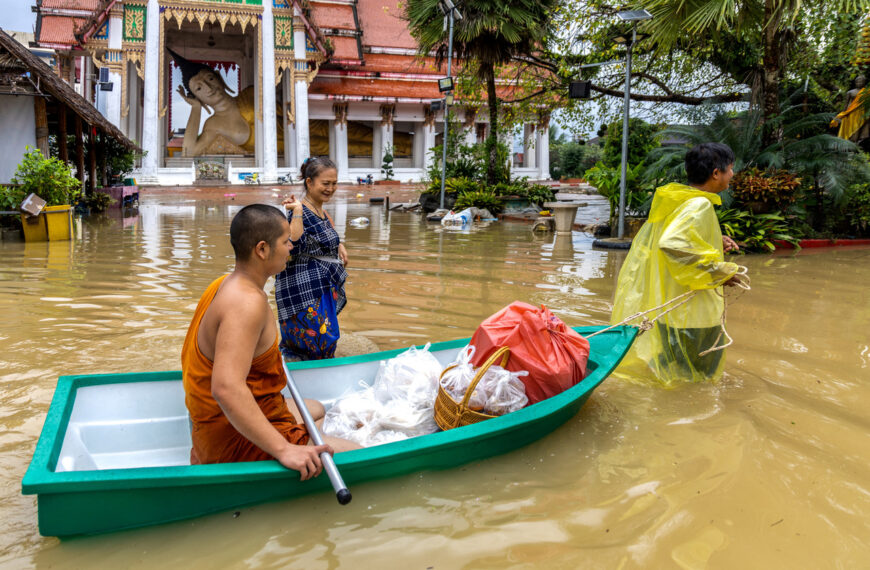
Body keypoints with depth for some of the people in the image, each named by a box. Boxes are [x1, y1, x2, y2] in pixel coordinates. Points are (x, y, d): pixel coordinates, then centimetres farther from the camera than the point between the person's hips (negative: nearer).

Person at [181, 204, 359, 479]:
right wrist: (283, 450, -38)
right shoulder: (248, 302, -27)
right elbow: (226, 388, -38)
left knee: (316, 410, 34)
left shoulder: (226, 284, 6)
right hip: (237, 440, -10)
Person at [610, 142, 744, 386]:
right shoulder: (699, 205, -21)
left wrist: (715, 242, 12)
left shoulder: (678, 199, 8)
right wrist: (720, 272, -25)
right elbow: (672, 244, -34)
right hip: (688, 311, -10)